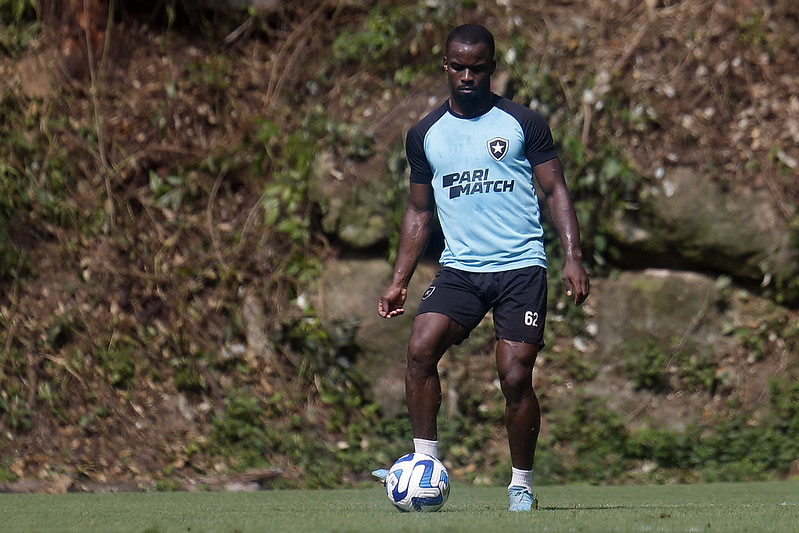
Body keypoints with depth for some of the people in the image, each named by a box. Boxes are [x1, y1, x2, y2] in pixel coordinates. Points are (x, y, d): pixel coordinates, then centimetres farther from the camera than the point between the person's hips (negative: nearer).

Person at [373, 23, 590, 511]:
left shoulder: (523, 123, 3)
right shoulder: (425, 135, 12)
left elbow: (556, 191, 4)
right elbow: (420, 211, 20)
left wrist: (573, 257, -8)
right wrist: (400, 280, 15)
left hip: (521, 268, -3)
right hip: (460, 269, 3)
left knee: (516, 376, -9)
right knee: (421, 349, -21)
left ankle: (522, 485, 6)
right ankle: (426, 464, -15)